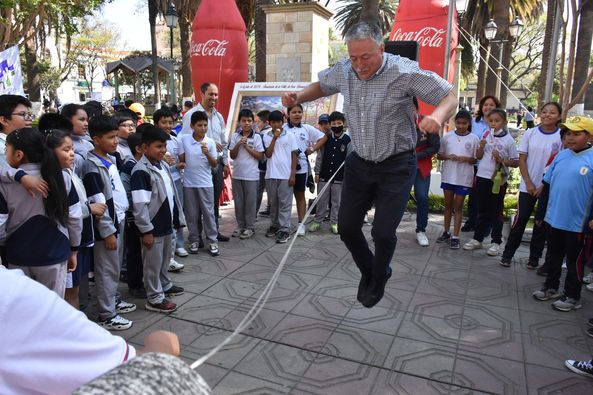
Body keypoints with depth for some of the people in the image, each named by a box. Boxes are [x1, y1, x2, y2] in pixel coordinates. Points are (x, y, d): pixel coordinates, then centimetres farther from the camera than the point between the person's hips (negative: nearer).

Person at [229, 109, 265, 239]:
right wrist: (238, 145, -13)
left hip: (251, 175, -3)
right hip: (237, 174, 3)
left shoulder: (257, 137, -4)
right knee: (238, 202, 11)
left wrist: (247, 146, -12)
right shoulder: (235, 136, 3)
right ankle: (240, 225, 23)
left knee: (250, 202, 4)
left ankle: (250, 227, 14)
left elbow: (260, 156, -5)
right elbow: (232, 155, 3)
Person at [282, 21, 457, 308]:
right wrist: (298, 97, -4)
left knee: (383, 232, -5)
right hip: (359, 162, 5)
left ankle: (378, 280, 29)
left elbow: (449, 98, -13)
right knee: (346, 227, 8)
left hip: (396, 166, -5)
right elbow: (322, 86, 17)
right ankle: (368, 271, 37)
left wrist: (437, 116, -37)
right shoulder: (343, 71, -4)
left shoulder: (405, 72, -19)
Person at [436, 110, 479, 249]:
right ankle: (446, 233, 26)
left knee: (458, 207, 4)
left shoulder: (474, 139, -4)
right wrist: (448, 156, -14)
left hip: (464, 178, -2)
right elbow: (439, 155, 6)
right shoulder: (447, 137, 1)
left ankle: (455, 237, 9)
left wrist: (466, 159, -20)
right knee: (448, 205, 13)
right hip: (448, 176, 2)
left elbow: (476, 159, 0)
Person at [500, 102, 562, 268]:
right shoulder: (530, 133, 1)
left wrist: (544, 185, -8)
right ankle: (507, 254, 10)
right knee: (521, 219, 1)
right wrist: (529, 183, -6)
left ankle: (534, 257, 18)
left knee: (542, 223, 7)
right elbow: (522, 159, 2)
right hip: (528, 186, 1)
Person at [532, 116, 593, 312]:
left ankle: (572, 296, 26)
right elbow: (548, 182, 11)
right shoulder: (561, 155, 3)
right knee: (553, 256, 20)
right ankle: (551, 287, 38)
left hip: (576, 222, -5)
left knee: (573, 261, 10)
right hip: (554, 218, 6)